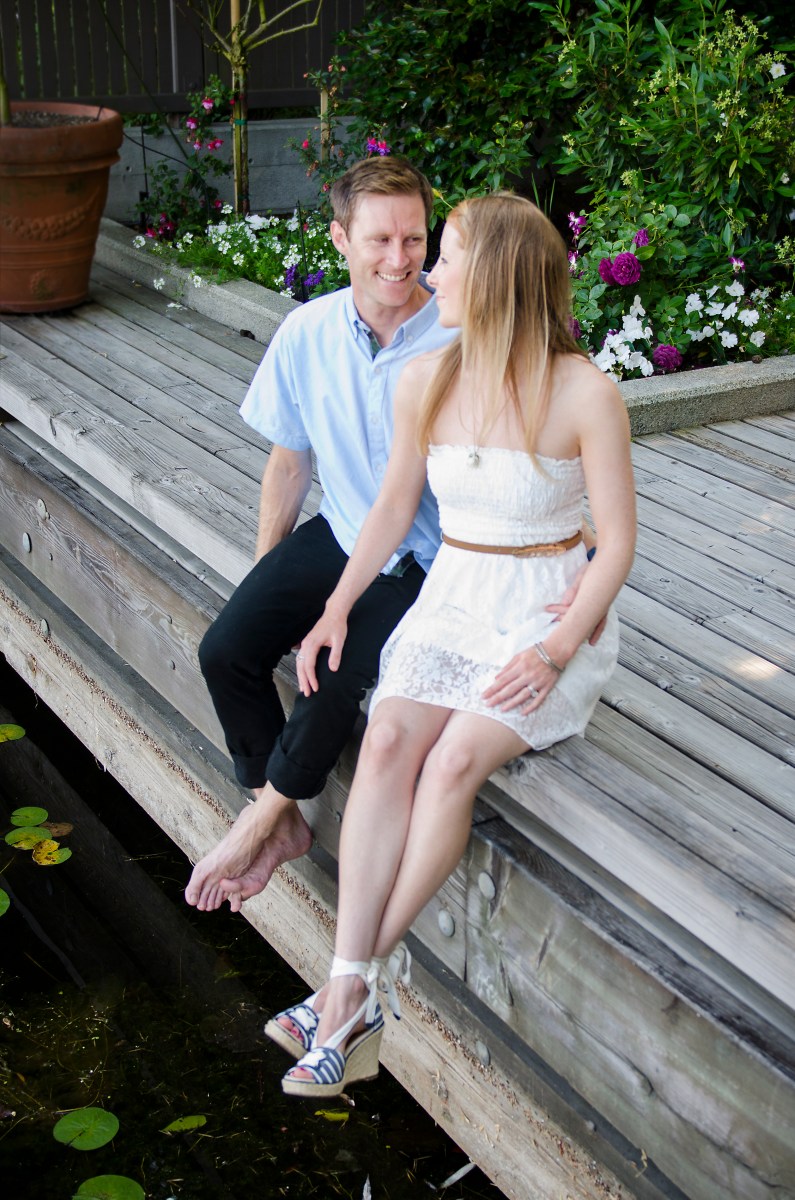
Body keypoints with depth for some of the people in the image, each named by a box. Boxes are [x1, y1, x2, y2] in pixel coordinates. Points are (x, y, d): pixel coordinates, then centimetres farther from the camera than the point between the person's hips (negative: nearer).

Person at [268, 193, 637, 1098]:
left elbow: (617, 541, -8)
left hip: (553, 612, -4)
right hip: (451, 599, 4)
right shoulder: (424, 382, 3)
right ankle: (352, 984, -25)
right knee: (387, 740, -24)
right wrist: (337, 607, 5)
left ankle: (362, 985, -15)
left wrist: (556, 650, -18)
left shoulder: (583, 393, -12)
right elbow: (395, 505, 15)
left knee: (454, 759, -27)